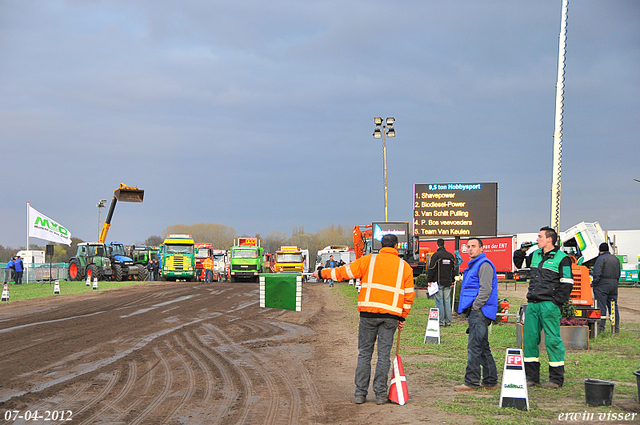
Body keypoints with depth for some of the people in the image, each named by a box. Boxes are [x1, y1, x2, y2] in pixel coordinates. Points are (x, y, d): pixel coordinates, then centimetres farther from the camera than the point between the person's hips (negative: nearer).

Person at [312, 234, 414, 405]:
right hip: (391, 315, 1)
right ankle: (380, 394, 4)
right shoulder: (404, 266, 10)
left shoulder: (369, 260, 4)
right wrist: (402, 317, 20)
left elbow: (345, 271, 8)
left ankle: (360, 393, 6)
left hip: (368, 312, -1)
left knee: (364, 353, 6)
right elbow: (409, 295, 11)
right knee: (384, 354, 5)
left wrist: (322, 273, 21)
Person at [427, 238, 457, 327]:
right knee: (447, 302, 8)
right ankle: (448, 321, 7)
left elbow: (432, 269, -8)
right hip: (448, 283, 5)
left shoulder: (436, 255, -8)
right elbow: (453, 269, 17)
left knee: (439, 302, -3)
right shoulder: (451, 256, 10)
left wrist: (430, 280, -3)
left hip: (439, 282, -5)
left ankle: (440, 321, -4)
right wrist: (452, 280, 24)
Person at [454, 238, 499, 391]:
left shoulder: (484, 265, -10)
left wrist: (474, 307, -15)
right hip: (475, 313, 11)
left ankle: (471, 382, -10)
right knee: (483, 347, 11)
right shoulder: (473, 265, 22)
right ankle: (490, 382, 15)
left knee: (474, 347, -11)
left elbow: (485, 290, -19)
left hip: (479, 312, -11)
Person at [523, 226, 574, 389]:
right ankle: (532, 377, 15)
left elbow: (567, 284, -6)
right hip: (533, 303, 7)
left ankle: (557, 379, 2)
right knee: (529, 339, 6)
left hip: (549, 305, -7)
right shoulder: (535, 255, 15)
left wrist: (556, 302, -12)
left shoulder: (561, 258, -4)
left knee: (552, 340, -5)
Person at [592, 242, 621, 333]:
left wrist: (593, 282, -8)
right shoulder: (616, 259, 15)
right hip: (614, 284, 7)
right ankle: (616, 327, 11)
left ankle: (601, 327, -7)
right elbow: (618, 273, 20)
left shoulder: (601, 258, -10)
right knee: (613, 306, 10)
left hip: (602, 285, -7)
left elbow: (597, 273, -18)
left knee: (601, 306, -5)